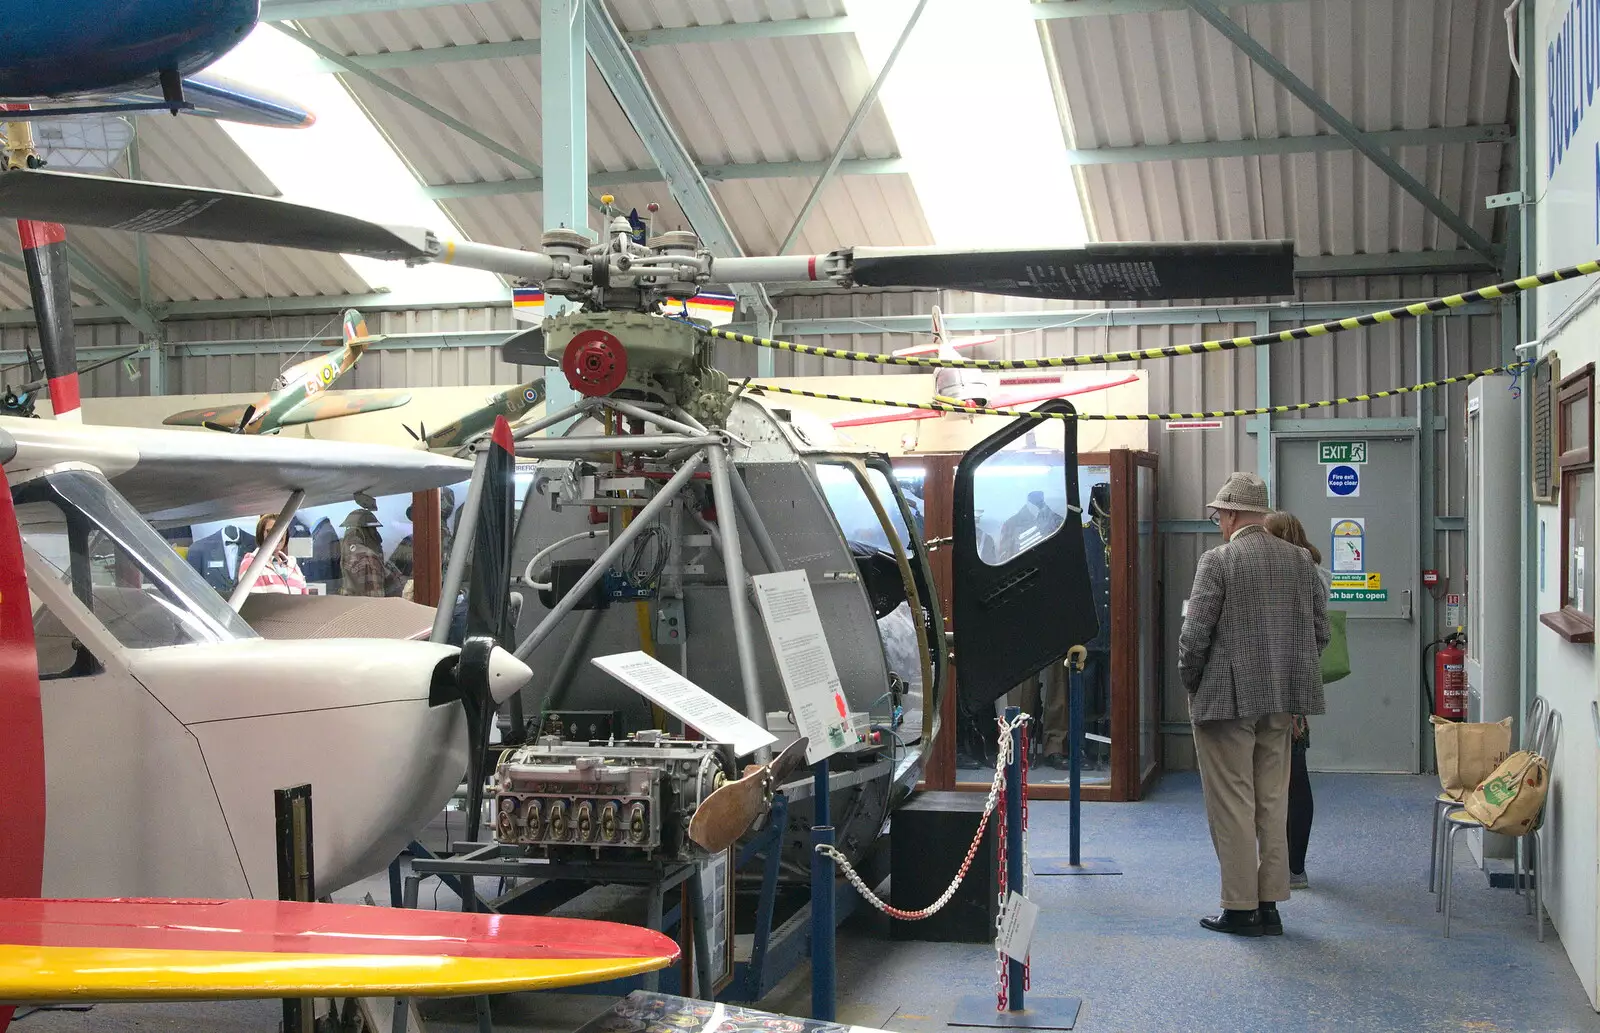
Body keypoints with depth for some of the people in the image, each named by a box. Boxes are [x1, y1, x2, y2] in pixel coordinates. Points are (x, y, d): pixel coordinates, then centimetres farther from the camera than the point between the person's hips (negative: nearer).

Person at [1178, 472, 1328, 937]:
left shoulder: (1218, 561, -12)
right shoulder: (1300, 560, 6)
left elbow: (1195, 634, -14)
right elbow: (1320, 631, 8)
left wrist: (1191, 684, 1)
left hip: (1226, 699, -6)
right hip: (1281, 704, 6)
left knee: (1232, 805, 1)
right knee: (1273, 802, 13)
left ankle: (1241, 908, 5)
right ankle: (1268, 904, 18)